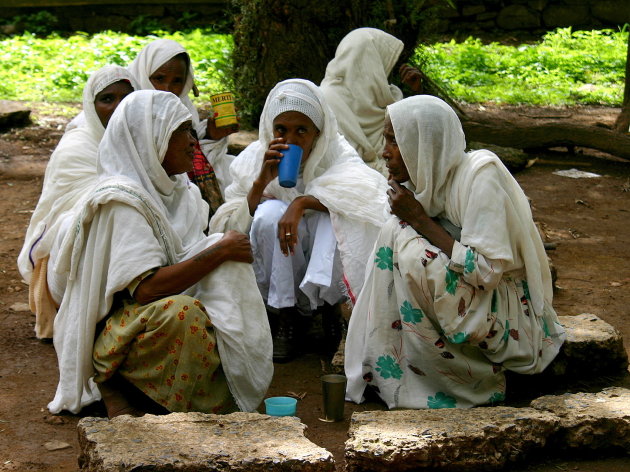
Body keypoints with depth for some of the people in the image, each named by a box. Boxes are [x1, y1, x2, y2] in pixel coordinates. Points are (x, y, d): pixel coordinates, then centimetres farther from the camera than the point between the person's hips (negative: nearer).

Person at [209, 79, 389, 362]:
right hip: (272, 276, 1)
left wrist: (302, 203, -35)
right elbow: (228, 228, -9)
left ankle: (329, 307, -11)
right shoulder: (253, 159, -2)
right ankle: (285, 315, -18)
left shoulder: (334, 154, -4)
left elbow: (367, 188, -26)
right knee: (270, 212, -27)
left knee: (336, 211, -28)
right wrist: (261, 182, -23)